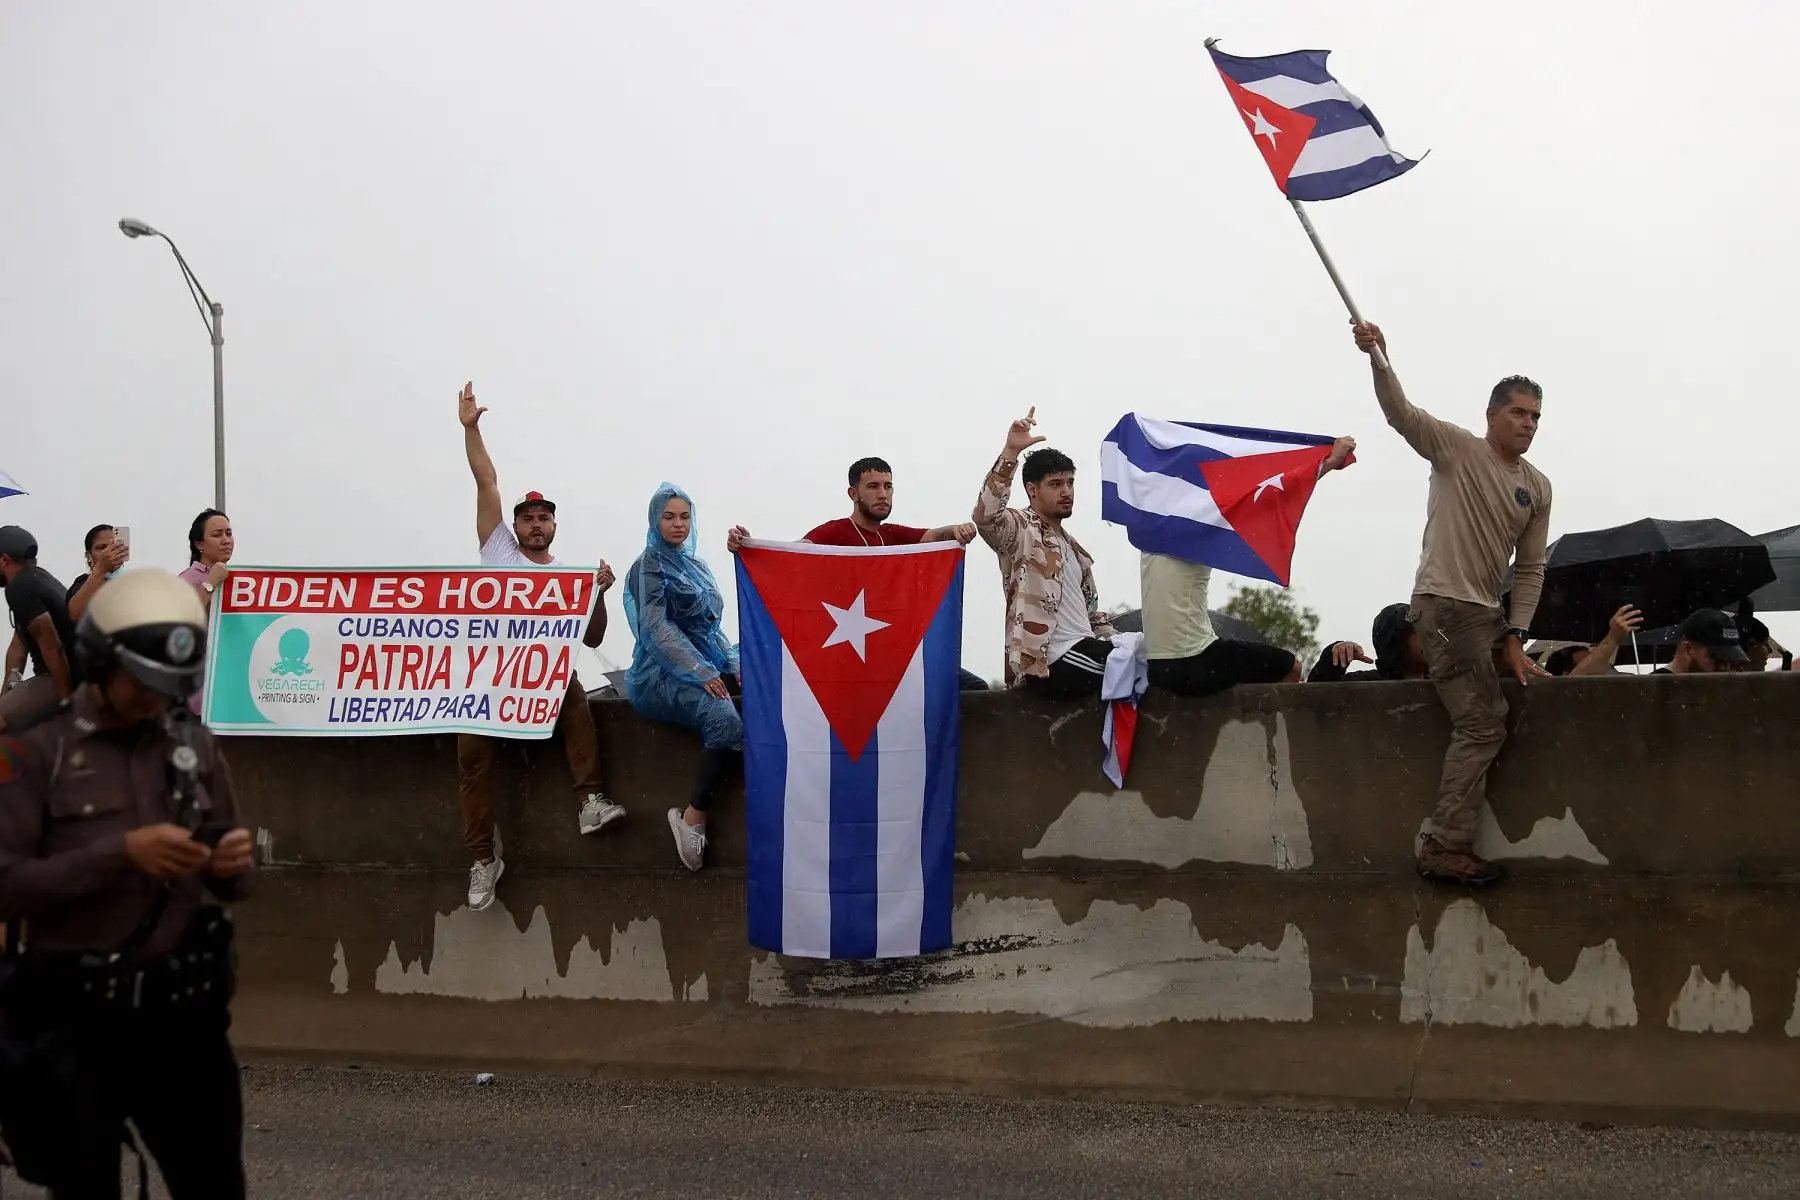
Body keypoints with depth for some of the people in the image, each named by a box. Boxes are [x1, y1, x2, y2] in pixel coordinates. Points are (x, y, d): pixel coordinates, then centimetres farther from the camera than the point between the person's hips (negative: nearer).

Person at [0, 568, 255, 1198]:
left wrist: (233, 865, -13)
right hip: (71, 1022, -4)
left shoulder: (195, 746, 5)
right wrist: (119, 853, -25)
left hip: (180, 1011, 4)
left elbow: (233, 885, 11)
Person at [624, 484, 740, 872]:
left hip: (706, 666, 8)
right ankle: (693, 819, -25)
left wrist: (735, 666, 4)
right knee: (724, 719, -35)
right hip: (662, 676, -8)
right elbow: (657, 628, -12)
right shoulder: (649, 567, -1)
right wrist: (701, 673, -21)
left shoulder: (697, 567, 21)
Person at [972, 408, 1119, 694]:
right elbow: (985, 515, -26)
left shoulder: (1072, 547, 26)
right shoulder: (1022, 529, -2)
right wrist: (1010, 452, -33)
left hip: (1084, 646, 9)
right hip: (1052, 660, -9)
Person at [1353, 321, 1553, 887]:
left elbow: (1530, 570, 13)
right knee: (1483, 723, -15)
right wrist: (1378, 357, -34)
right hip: (1443, 604, -8)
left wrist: (1514, 636, 3)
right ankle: (1446, 849, -12)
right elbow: (1399, 411, -18)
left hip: (1487, 612, 8)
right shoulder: (1456, 448, -3)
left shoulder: (1538, 487, 13)